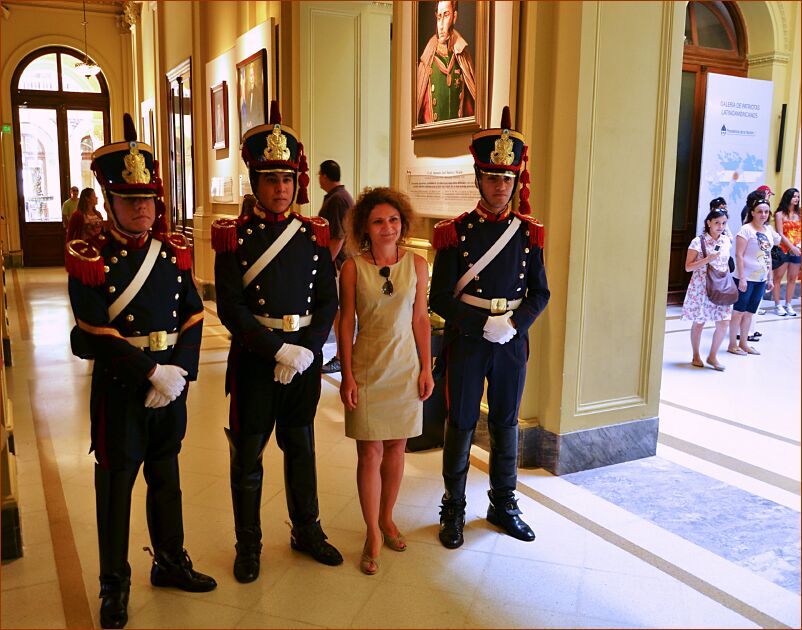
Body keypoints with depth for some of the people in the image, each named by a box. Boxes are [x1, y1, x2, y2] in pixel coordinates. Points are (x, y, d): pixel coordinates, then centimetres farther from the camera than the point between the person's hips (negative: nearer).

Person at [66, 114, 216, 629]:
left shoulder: (175, 251, 3)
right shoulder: (90, 259, -10)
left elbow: (194, 317, 2)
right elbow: (97, 336, -16)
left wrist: (180, 372, -11)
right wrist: (152, 373, -19)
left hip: (173, 379, 4)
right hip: (120, 384, -4)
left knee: (166, 474, 17)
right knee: (117, 481, 8)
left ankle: (171, 562, 35)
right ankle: (115, 583, 25)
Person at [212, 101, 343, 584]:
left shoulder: (315, 235, 3)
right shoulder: (235, 236, -6)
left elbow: (328, 300, 1)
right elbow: (231, 308, -12)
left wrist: (306, 350, -12)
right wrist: (278, 350, -19)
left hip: (306, 356, 3)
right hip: (254, 358, -3)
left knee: (301, 447, 17)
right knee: (248, 454, 8)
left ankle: (307, 530, 35)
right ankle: (248, 544, 26)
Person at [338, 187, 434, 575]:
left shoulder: (417, 265, -1)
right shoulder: (352, 268, -7)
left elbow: (421, 319, 4)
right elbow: (346, 323, -4)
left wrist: (427, 368, 2)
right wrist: (347, 376, -6)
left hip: (406, 367, 2)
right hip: (367, 368, -2)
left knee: (396, 448, 13)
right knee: (370, 454, 1)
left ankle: (386, 519, 33)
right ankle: (373, 536, 17)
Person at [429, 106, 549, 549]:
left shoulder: (529, 233, 3)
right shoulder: (455, 232, -5)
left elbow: (540, 293, 5)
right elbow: (440, 298, -7)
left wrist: (514, 325, -12)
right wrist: (483, 325, -16)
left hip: (512, 343, 3)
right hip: (466, 342, -2)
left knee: (506, 424, 14)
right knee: (461, 425, 7)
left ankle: (503, 505, 30)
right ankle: (453, 510, 22)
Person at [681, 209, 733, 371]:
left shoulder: (727, 241, 6)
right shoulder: (698, 242, -10)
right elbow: (688, 267, -11)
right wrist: (708, 259, -20)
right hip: (701, 287, -4)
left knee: (723, 323, -2)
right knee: (699, 322, 7)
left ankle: (712, 356, 15)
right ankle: (696, 356, 23)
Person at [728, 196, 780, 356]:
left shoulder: (769, 230, 10)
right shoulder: (746, 229, -11)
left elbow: (768, 255, 16)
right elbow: (739, 255, -14)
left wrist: (770, 278, 13)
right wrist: (742, 278, -19)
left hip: (761, 279, 7)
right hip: (746, 278, -6)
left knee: (749, 312, 13)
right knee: (739, 311, 2)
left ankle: (743, 343, 22)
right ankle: (732, 344, 10)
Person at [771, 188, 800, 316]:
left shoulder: (798, 214, 9)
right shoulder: (780, 214, -3)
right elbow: (780, 234, -8)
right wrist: (792, 247, -13)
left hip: (796, 251, 4)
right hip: (783, 250, -4)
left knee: (792, 278, 8)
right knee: (778, 278, 0)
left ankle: (788, 305, 17)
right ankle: (777, 305, 8)